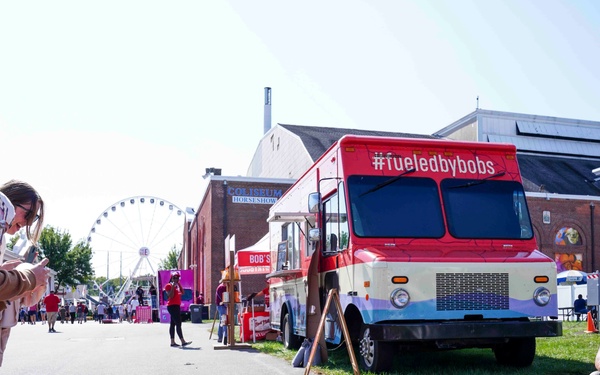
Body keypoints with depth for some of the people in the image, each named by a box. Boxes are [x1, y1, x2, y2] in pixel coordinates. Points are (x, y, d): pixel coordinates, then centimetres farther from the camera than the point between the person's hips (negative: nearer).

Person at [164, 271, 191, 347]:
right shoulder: (169, 285, -10)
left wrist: (179, 285, 9)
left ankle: (172, 342, 14)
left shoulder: (177, 285, 17)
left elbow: (182, 292, 13)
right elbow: (171, 296, -19)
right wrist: (173, 287, -21)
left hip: (177, 306, 10)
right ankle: (183, 341, -15)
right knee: (178, 324, -13)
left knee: (173, 324, 11)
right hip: (172, 306, -10)